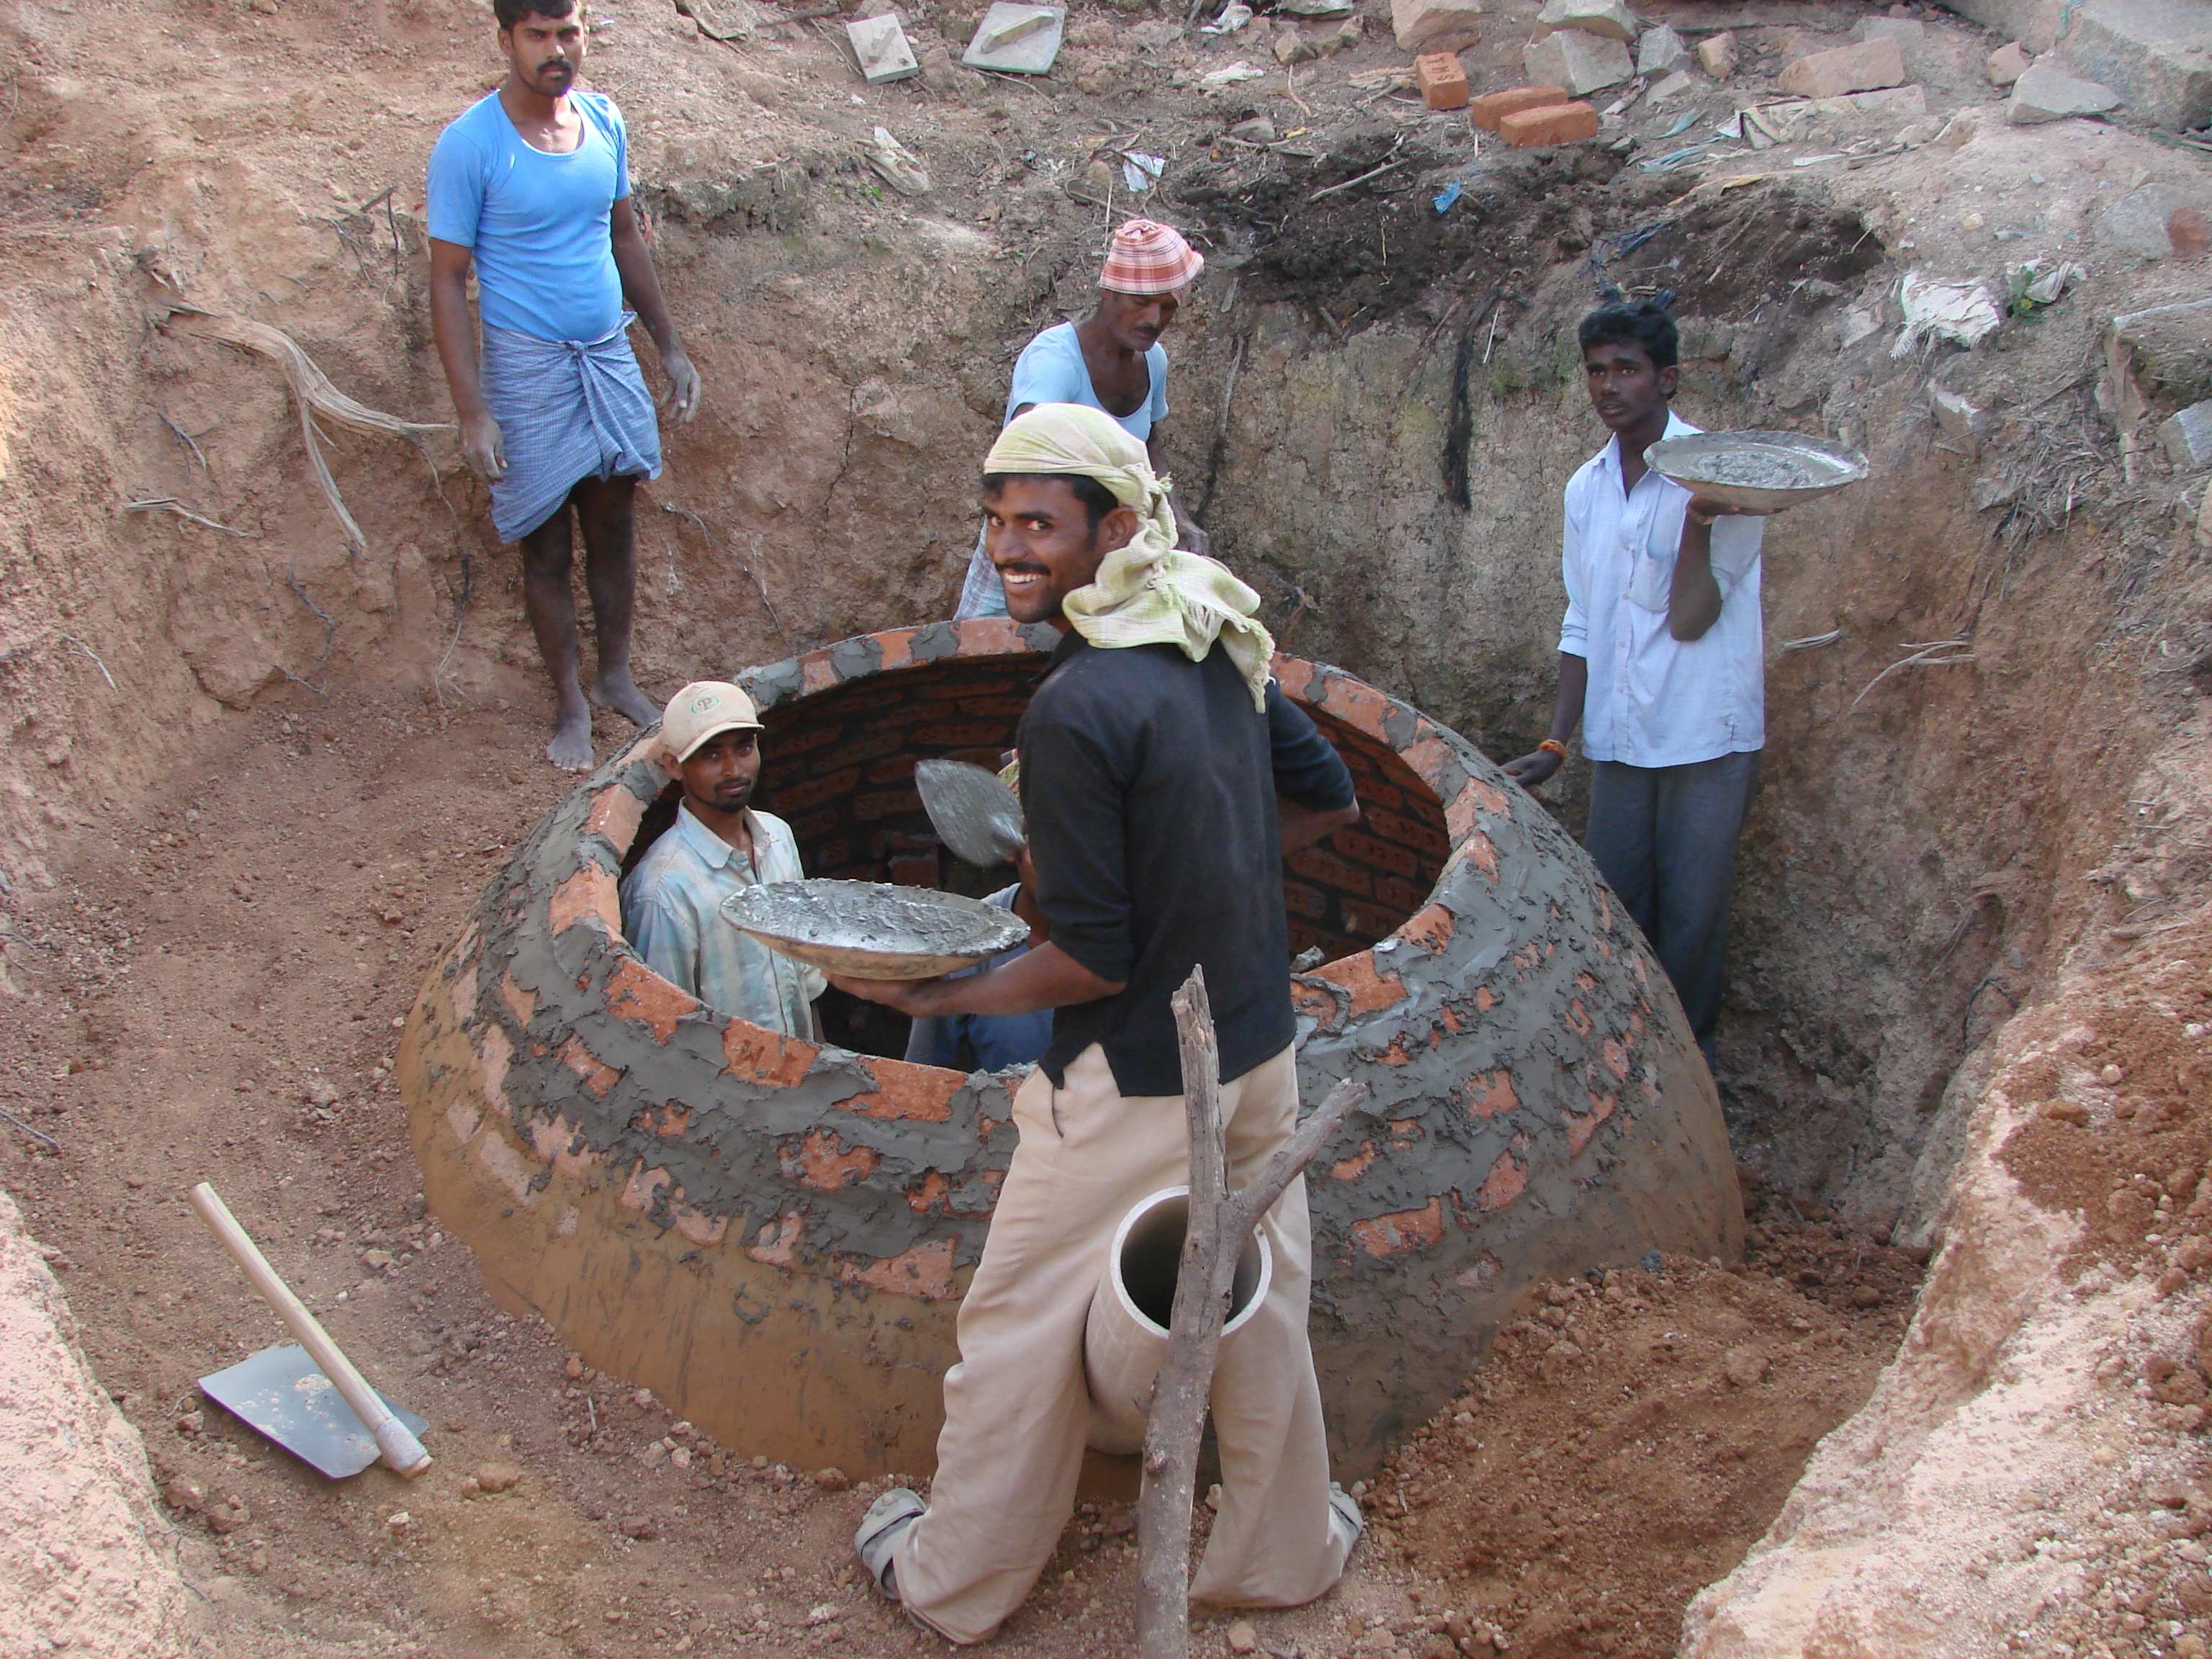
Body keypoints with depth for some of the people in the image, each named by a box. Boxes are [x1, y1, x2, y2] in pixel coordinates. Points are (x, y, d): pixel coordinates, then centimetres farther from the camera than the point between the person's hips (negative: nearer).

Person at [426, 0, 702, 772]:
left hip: (610, 357, 5)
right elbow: (448, 281, -13)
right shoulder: (471, 144, -15)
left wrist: (670, 347, 15)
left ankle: (617, 676, 33)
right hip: (529, 370, -5)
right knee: (546, 549, 7)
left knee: (614, 527, 15)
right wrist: (473, 411, -18)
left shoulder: (603, 119, 1)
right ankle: (571, 703, 23)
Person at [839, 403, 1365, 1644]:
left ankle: (958, 1584, 30)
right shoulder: (1221, 645, -1)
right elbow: (1331, 801, 13)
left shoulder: (1076, 707, -25)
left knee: (1022, 1330, 12)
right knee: (1261, 1307, 22)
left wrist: (934, 995, -9)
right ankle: (1287, 1551, 40)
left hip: (1134, 1089, -7)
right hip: (1259, 1054, 7)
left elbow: (1093, 963, -22)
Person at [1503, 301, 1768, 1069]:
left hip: (1706, 736, -5)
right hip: (1619, 737, 5)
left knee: (1691, 911, 4)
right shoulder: (1586, 488, 7)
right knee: (1614, 904, 12)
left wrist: (1700, 518, -28)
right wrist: (1555, 744, 8)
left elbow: (1690, 620, -16)